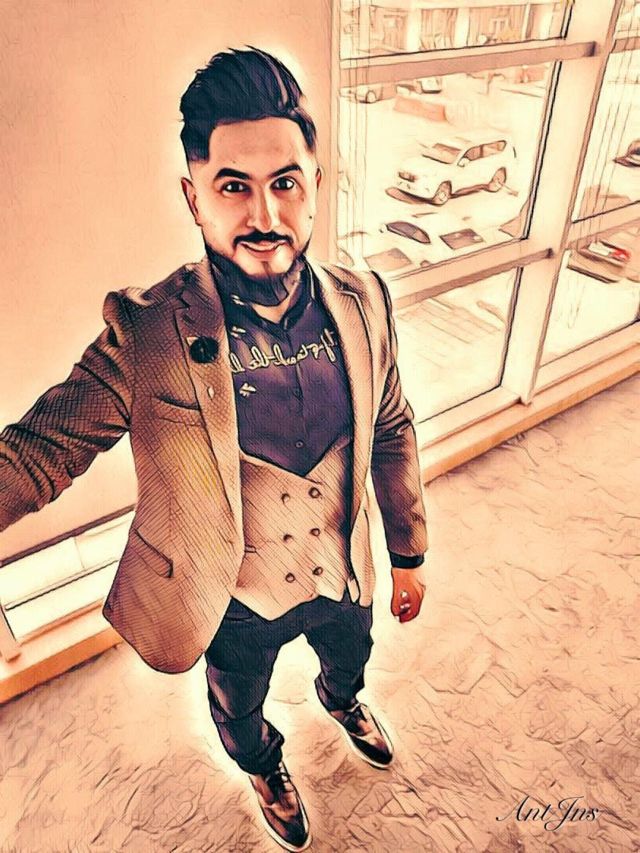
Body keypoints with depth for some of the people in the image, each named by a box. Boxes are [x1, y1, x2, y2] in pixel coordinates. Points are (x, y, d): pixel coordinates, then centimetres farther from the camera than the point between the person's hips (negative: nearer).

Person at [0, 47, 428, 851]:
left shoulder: (362, 302, -15)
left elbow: (391, 434, -5)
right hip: (236, 601, -2)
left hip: (345, 575, 3)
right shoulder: (144, 331, -26)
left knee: (350, 657, 35)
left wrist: (408, 554, 3)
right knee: (239, 707, 28)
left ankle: (342, 702, 74)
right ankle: (265, 768, 67)